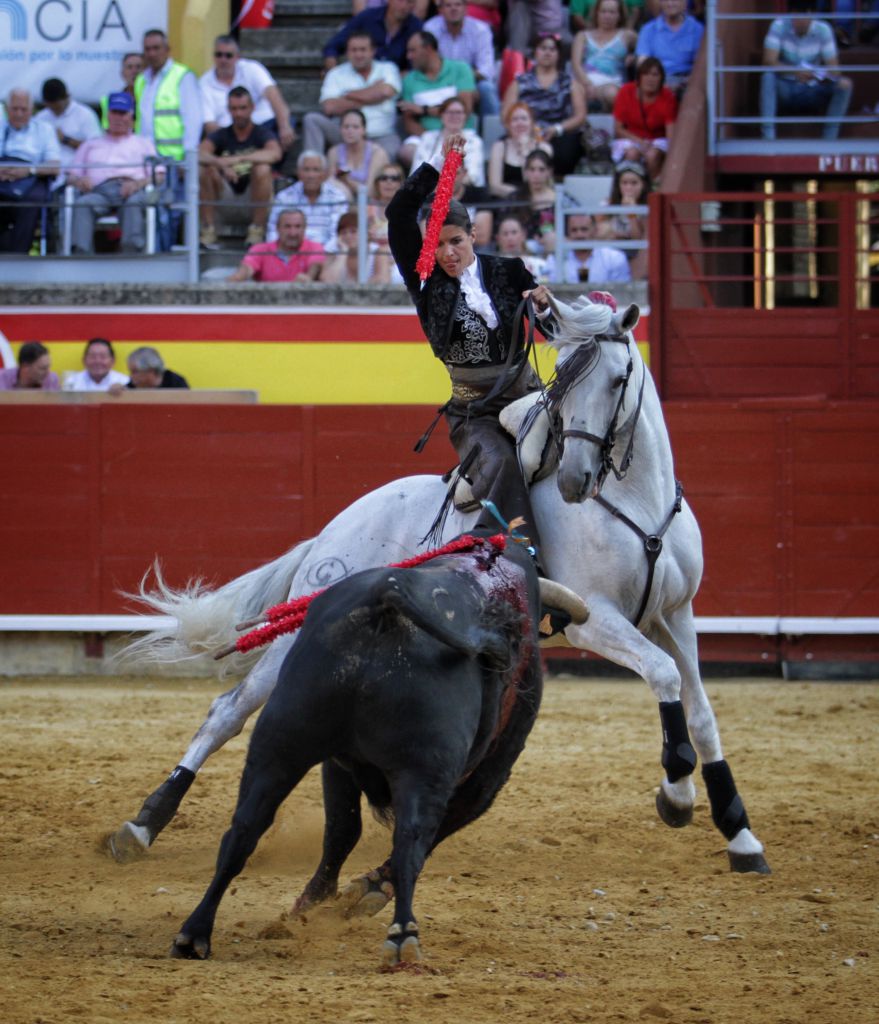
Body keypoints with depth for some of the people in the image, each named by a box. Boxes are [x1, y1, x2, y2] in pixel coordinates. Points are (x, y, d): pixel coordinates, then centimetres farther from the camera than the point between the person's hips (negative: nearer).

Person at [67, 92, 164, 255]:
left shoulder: (143, 143, 32)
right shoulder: (90, 145, 37)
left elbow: (159, 175, 16)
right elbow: (72, 175, 24)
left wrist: (138, 183, -7)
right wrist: (78, 180, -2)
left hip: (133, 190, -1)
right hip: (99, 190, 1)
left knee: (135, 202, -39)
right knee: (83, 204, -35)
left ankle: (132, 252, -54)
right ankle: (81, 254, -51)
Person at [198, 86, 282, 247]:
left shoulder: (262, 133, -4)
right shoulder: (221, 135, 2)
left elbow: (275, 154, -27)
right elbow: (200, 154, -18)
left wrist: (239, 159, -38)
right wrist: (222, 164, -40)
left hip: (254, 192, -2)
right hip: (227, 189, 2)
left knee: (263, 169, -32)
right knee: (205, 169, -25)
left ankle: (257, 231, -23)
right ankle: (208, 231, -19)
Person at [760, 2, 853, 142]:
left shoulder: (823, 29, -8)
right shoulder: (779, 26, -11)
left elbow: (834, 67, -10)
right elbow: (769, 61, -22)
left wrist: (822, 75, -36)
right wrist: (795, 72, -40)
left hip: (812, 91, 1)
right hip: (786, 91, -1)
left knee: (845, 84, -23)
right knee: (768, 77, -32)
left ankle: (829, 139, -24)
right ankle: (768, 136, -37)